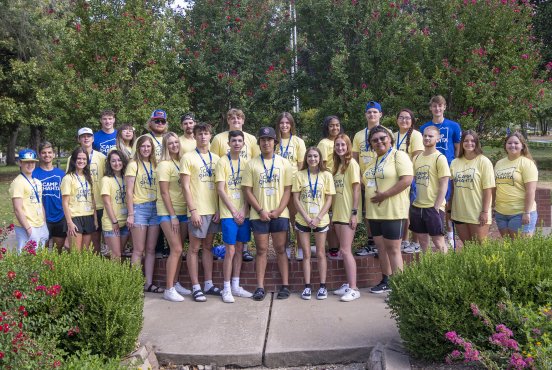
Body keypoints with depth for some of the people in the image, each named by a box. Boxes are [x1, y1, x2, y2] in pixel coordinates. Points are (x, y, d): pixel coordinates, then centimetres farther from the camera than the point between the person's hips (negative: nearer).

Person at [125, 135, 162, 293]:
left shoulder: (155, 165, 12)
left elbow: (159, 188, 13)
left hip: (155, 208, 5)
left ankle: (149, 283, 13)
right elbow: (129, 191, -6)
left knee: (151, 249, 7)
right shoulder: (133, 165, -2)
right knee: (138, 250, -2)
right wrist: (130, 214, -11)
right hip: (139, 208, -5)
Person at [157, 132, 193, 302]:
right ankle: (169, 289, -3)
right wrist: (172, 216, -14)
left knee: (178, 249, 9)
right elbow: (164, 193, -11)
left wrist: (179, 215, 6)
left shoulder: (182, 162, 10)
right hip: (168, 212, -6)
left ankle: (176, 283, 20)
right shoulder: (164, 165, -8)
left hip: (182, 211, 6)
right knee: (176, 249, -10)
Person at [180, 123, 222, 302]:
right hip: (198, 210, -5)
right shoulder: (188, 157, -3)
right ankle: (196, 287, 9)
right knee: (194, 248, 2)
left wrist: (218, 209, 5)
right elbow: (185, 187, -8)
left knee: (208, 246, 13)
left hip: (213, 209, 5)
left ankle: (208, 284, 20)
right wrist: (193, 210, -14)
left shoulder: (215, 158, 12)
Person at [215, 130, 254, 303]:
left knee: (239, 249, 9)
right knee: (230, 251, -5)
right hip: (228, 214, -5)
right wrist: (234, 211, -11)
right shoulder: (222, 162, -3)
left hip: (243, 213, 5)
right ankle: (226, 289, 6)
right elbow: (220, 189, -8)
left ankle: (236, 286, 19)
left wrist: (244, 211, -4)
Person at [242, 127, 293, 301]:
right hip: (259, 214, 0)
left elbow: (287, 189, 1)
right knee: (261, 250, 4)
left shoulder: (284, 163, 5)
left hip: (280, 214, 0)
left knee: (280, 249, 5)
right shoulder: (252, 164, 3)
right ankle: (260, 287, 8)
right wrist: (261, 211, -10)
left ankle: (285, 285, 11)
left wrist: (278, 211, -10)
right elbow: (247, 190, 0)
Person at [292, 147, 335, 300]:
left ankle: (323, 286, 13)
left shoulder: (326, 175, 0)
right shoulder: (299, 175, 0)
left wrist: (318, 218, -12)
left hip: (321, 220, 0)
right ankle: (307, 286, 13)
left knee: (320, 253, 6)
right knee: (306, 254, 6)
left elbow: (329, 200, -2)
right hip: (303, 220, 1)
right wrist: (307, 218, -11)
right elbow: (296, 199, -2)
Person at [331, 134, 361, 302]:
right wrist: (333, 212, 12)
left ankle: (353, 289, -5)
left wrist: (354, 212, -16)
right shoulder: (337, 165, 14)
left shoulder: (352, 163, -7)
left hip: (348, 214, -7)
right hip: (337, 213, 7)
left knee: (345, 250, -9)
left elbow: (356, 189, -12)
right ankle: (348, 284, 18)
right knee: (344, 250, 10)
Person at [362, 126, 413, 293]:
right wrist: (370, 195, 8)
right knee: (381, 247, 13)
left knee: (393, 249, -4)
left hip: (393, 212, -8)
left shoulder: (398, 156, -8)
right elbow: (366, 182, 27)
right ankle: (385, 282, 24)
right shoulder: (372, 161, 17)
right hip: (374, 212, 8)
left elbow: (407, 179, -20)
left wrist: (384, 195, -19)